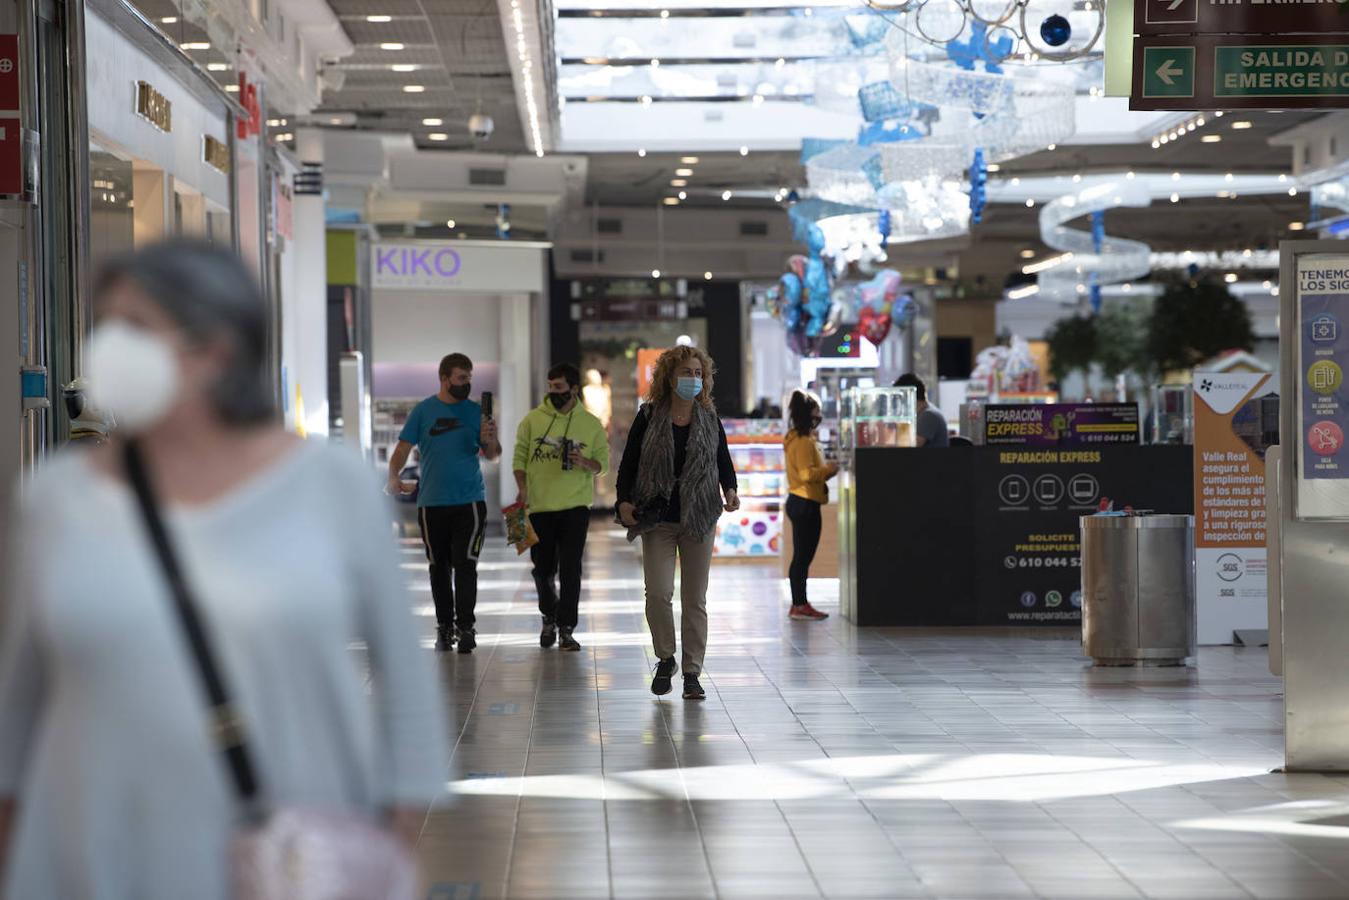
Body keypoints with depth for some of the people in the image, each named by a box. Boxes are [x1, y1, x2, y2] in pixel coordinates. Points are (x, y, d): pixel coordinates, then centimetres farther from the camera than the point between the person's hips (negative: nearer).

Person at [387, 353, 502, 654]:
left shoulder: (476, 412, 5)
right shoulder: (423, 411, 3)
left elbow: (492, 455, 4)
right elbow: (403, 448, -1)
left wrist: (490, 441, -18)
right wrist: (393, 477, -18)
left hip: (470, 501, -1)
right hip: (432, 502, 1)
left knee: (465, 566, -9)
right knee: (439, 569, 8)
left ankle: (466, 628, -6)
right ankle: (444, 627, 17)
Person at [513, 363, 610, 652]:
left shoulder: (591, 424, 4)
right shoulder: (533, 419, 3)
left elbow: (603, 463, 6)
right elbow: (520, 456, 3)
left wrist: (585, 463, -16)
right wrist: (523, 489, -10)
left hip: (575, 506, -1)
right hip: (539, 506, 1)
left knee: (570, 569, -7)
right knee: (543, 569, 8)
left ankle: (566, 630, -3)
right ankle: (549, 617, 33)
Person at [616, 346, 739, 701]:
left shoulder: (709, 420, 6)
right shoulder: (649, 417, 1)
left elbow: (724, 462, 12)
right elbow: (629, 462, 3)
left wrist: (730, 491, -8)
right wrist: (624, 500, -11)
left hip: (699, 519, 2)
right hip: (657, 519, -2)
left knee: (695, 599, 3)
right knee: (658, 592, -11)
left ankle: (692, 672, 10)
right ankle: (665, 659, 12)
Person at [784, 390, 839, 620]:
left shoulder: (796, 439, 16)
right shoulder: (804, 442, -15)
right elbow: (807, 473, -23)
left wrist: (825, 470, 12)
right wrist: (829, 470, -10)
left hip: (798, 501, 11)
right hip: (806, 504, -11)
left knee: (802, 556, 12)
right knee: (803, 556, -7)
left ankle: (799, 604, 16)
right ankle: (799, 605, -5)